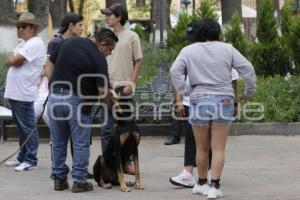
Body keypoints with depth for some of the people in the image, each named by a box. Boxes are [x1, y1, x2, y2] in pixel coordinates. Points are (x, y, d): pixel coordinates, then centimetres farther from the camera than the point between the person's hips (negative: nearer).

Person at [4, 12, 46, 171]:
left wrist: (12, 58, 2)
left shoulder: (35, 43, -12)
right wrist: (13, 59, -7)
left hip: (23, 93, -10)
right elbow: (9, 61, 12)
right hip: (14, 92, 10)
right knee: (21, 128, 15)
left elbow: (13, 61, -19)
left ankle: (30, 161, -1)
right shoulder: (23, 43, 19)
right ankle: (23, 158, 22)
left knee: (28, 128, -4)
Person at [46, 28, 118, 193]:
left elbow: (49, 66, 13)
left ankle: (59, 179, 20)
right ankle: (79, 181, 8)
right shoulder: (98, 58, -8)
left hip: (55, 97, 5)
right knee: (81, 144, 7)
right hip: (77, 102, -5)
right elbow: (102, 90, -12)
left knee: (58, 142, 14)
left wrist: (55, 86, 13)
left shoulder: (68, 42, 9)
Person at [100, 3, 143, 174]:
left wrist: (131, 83, -10)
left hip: (124, 89, -3)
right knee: (107, 129, 3)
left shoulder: (131, 36, -1)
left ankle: (127, 162, 13)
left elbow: (138, 61, -2)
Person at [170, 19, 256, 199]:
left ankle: (202, 184, 23)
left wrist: (185, 91, -2)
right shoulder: (227, 49, 3)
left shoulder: (189, 51, 3)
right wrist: (250, 91, 14)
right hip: (223, 101, -1)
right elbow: (247, 68, 1)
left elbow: (175, 71, -9)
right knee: (218, 148, 1)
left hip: (199, 101, 1)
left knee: (202, 148, 13)